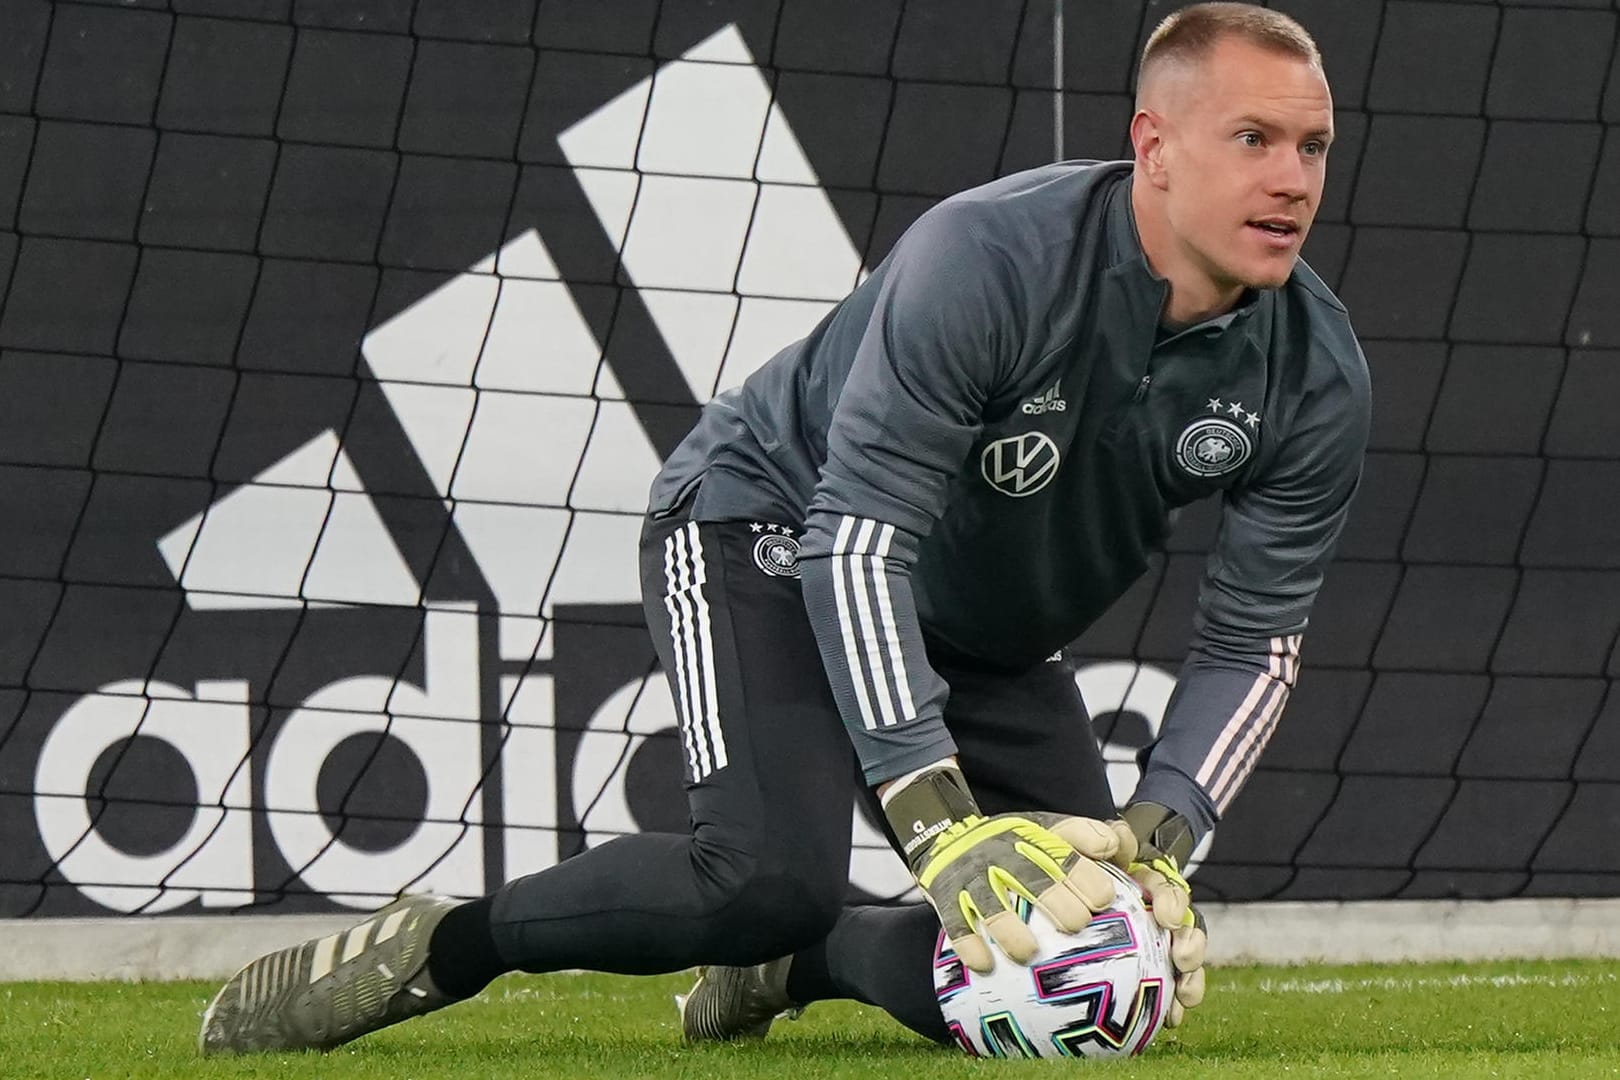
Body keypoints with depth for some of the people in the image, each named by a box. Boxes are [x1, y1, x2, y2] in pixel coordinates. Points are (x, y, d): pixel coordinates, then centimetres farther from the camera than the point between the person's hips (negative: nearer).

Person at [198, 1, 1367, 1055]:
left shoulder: (1314, 376, -17)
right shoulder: (988, 260, -33)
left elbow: (1254, 641, -9)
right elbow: (859, 544, -36)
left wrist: (1155, 846, -25)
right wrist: (942, 826, -43)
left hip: (990, 637, 6)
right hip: (770, 531, -6)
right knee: (772, 875, -31)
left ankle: (787, 967, 17)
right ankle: (434, 949, -11)